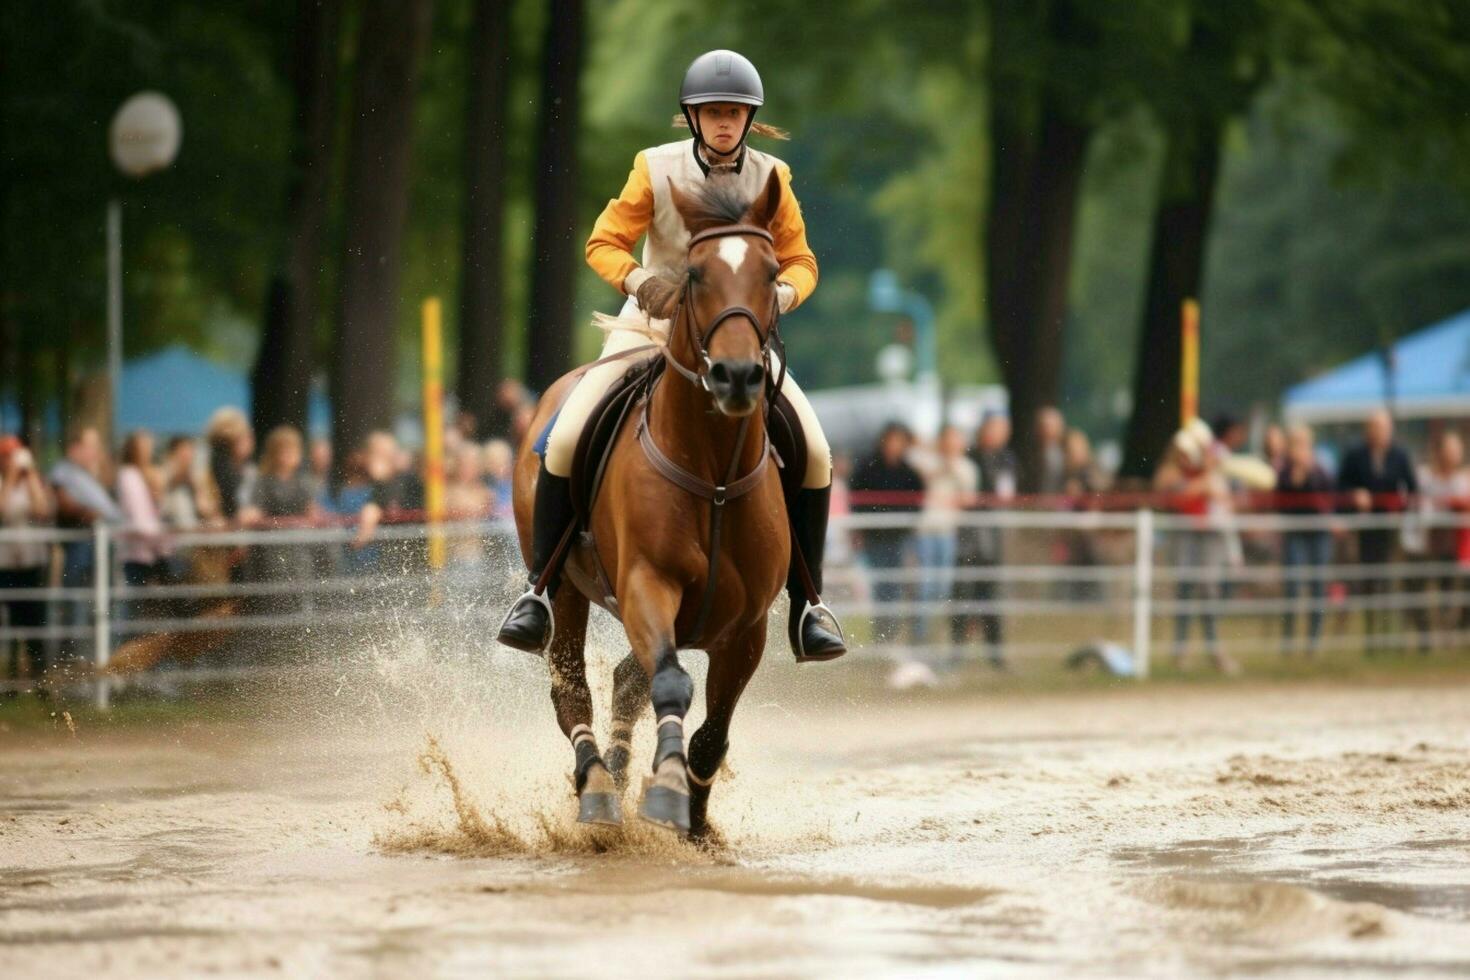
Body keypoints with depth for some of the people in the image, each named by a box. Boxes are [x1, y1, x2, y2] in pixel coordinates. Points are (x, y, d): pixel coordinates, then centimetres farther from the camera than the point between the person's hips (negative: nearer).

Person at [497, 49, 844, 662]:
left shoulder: (770, 178, -5)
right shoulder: (657, 170, -10)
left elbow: (800, 261, 2)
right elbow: (603, 244, -8)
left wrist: (782, 294, -22)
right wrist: (640, 280, -29)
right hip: (652, 324, -1)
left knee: (814, 452, -17)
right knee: (565, 440, -21)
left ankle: (807, 605, -4)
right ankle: (540, 588, -7)